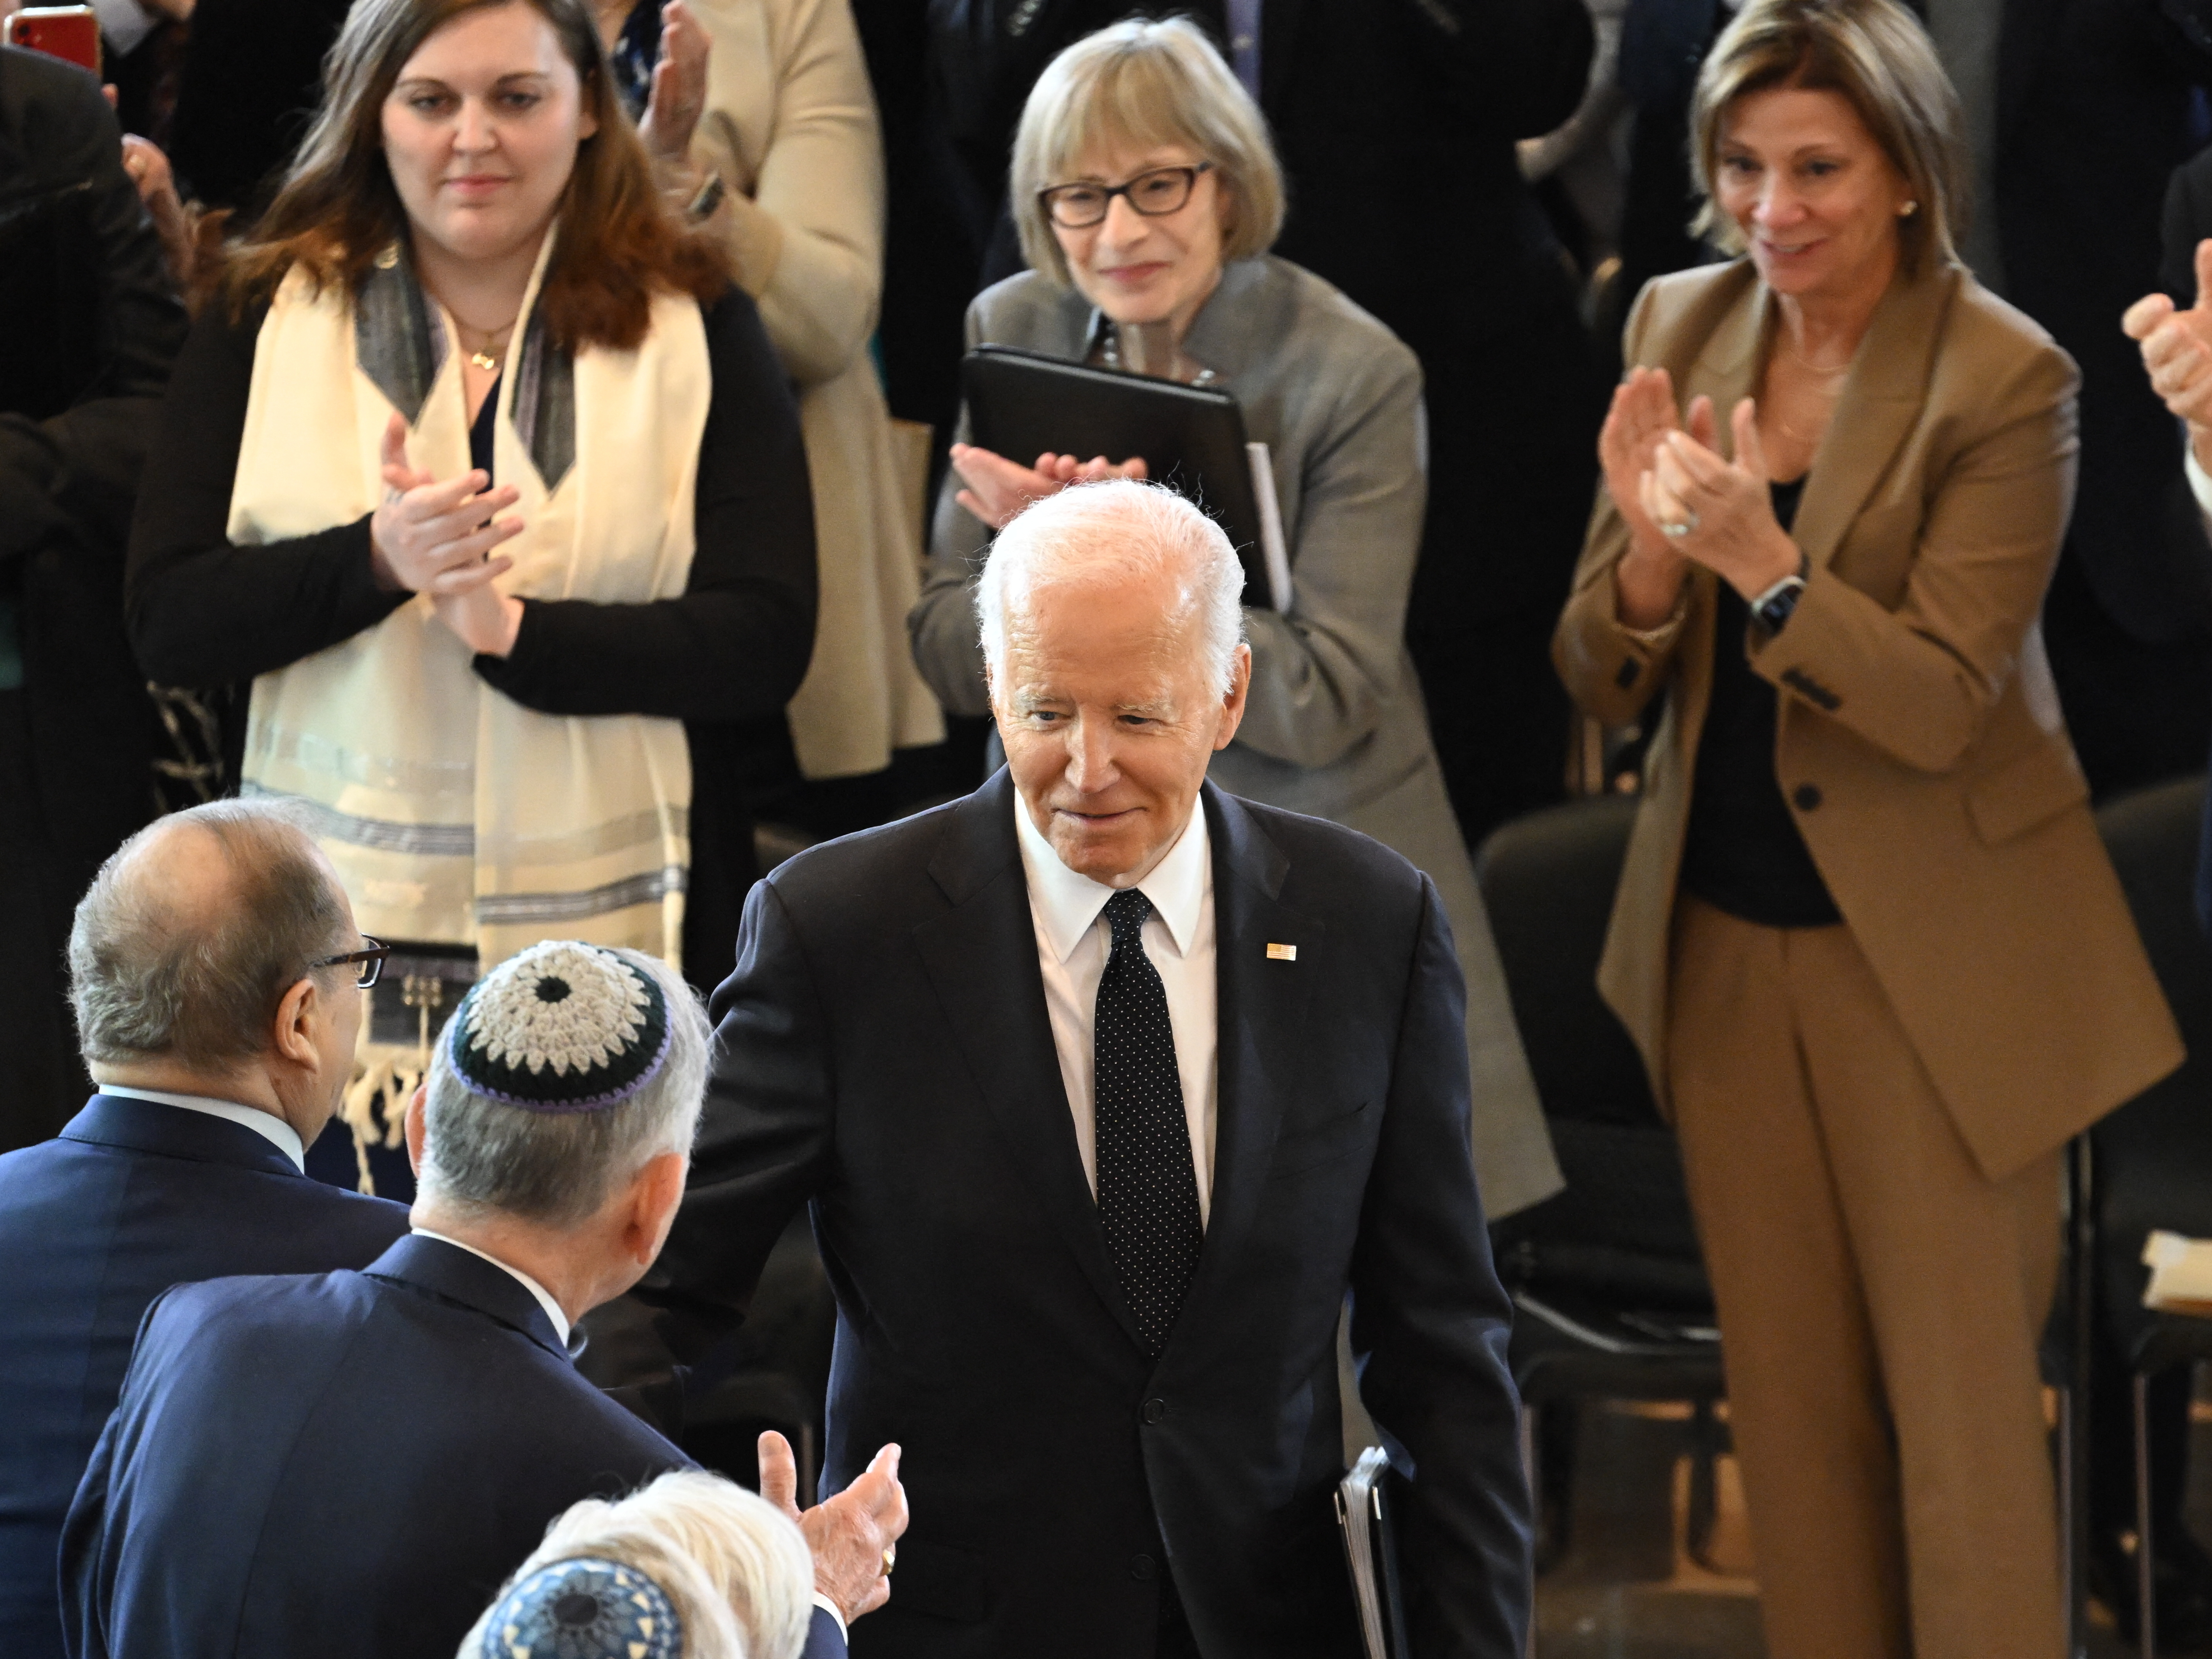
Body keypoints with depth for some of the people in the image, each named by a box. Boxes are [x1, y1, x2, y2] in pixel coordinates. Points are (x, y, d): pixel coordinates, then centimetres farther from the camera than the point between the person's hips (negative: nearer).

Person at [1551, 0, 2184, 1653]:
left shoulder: (2005, 381, -15)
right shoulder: (1682, 328, 1)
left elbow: (1938, 707, -19)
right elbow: (1600, 682, 2)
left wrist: (1762, 563, -31)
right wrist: (1651, 548, -19)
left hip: (1930, 958, -5)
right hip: (1725, 942, 5)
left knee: (1960, 1406, -1)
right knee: (1792, 1399, 12)